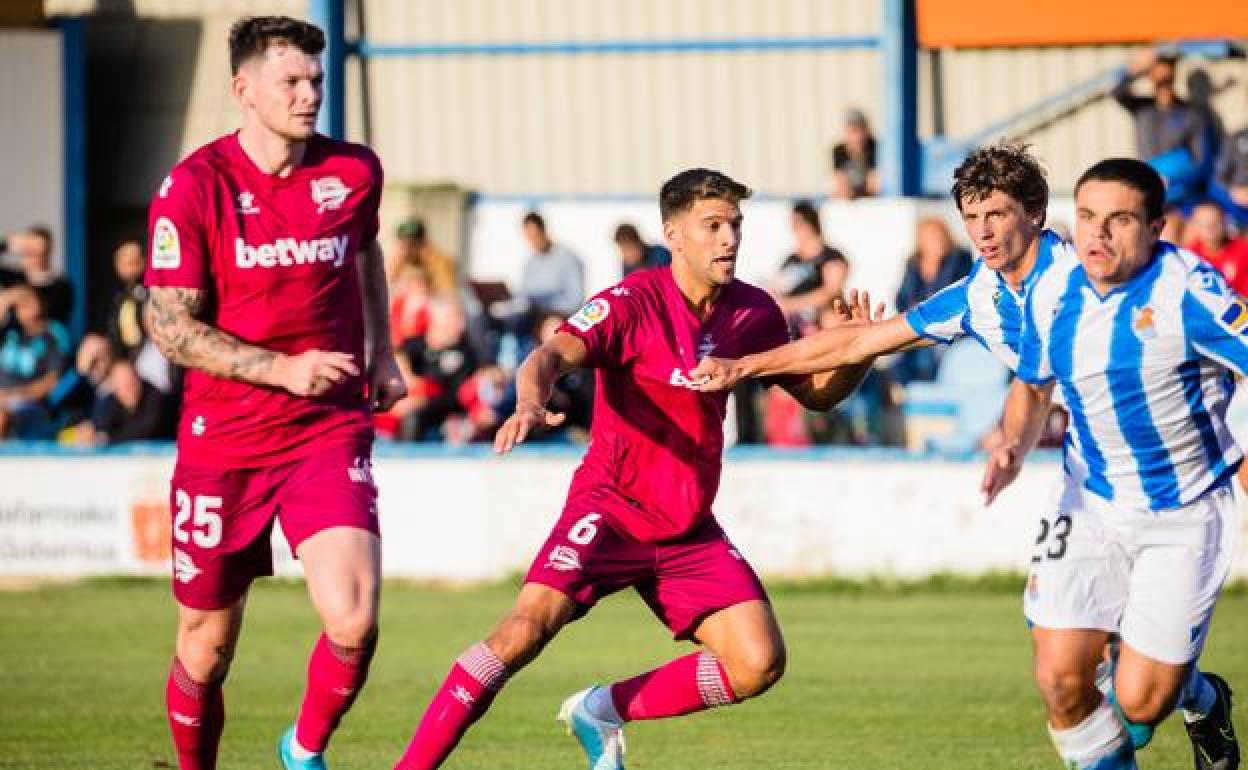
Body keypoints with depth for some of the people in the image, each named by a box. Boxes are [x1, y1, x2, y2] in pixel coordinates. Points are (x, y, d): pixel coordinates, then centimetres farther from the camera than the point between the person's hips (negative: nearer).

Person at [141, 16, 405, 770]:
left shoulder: (354, 172, 1)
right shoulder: (194, 187, -9)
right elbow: (170, 326, -10)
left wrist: (381, 353, 23)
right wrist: (282, 368, -19)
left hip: (331, 430, 1)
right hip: (223, 439, -1)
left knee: (354, 620, -18)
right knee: (207, 644, 7)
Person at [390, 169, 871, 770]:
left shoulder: (754, 314, 3)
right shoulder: (633, 302, -12)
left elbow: (815, 392, 16)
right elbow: (554, 356, -26)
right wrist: (530, 404, -49)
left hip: (690, 528, 5)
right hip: (610, 508, -5)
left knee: (759, 664, -9)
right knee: (531, 624, -25)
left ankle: (603, 711, 10)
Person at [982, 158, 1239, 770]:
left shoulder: (1188, 290, -20)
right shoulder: (1051, 294, -2)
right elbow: (1032, 386, 15)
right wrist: (1014, 447, -4)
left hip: (1184, 513, -4)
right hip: (1091, 506, 4)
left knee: (1140, 700, -6)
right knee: (1061, 679, -8)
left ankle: (1200, 697, 32)